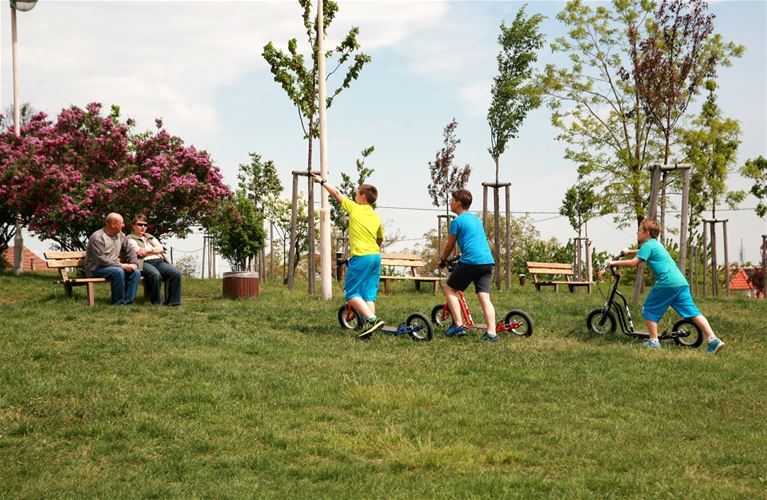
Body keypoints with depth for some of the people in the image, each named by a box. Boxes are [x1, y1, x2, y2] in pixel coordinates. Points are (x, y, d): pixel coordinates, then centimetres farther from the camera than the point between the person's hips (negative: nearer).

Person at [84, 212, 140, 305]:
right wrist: (121, 265, -24)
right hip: (96, 269, -7)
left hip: (114, 266, 7)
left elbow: (130, 250, 12)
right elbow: (100, 260, -24)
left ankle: (127, 302, -16)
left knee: (136, 272, -15)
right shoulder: (97, 237, -17)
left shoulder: (120, 235, 7)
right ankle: (118, 304, -23)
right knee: (119, 272, -34)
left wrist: (134, 263, -8)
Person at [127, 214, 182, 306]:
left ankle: (173, 301, -20)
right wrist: (155, 250, 3)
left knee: (176, 272, -23)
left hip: (159, 261, 6)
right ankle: (157, 303, -29)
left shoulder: (150, 237, 31)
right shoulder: (130, 238, 13)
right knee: (155, 274, -40)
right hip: (144, 263, -6)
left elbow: (161, 248, 15)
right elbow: (138, 252, -4)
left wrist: (148, 251, -2)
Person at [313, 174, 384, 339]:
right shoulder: (376, 217, 14)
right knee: (368, 295, 8)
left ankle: (372, 319, -17)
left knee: (351, 293, -3)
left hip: (360, 257, -6)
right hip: (376, 257, 6)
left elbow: (336, 193, 11)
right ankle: (369, 327, 2)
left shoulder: (355, 208, 0)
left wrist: (322, 181, 24)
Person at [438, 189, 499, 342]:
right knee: (484, 297, 2)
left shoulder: (457, 221, 1)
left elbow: (450, 245, 8)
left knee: (449, 288, 9)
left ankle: (459, 325, -1)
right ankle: (491, 333, -10)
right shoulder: (476, 219, 23)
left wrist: (442, 260, 26)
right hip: (488, 261, 7)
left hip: (470, 261, -7)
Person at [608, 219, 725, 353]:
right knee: (693, 312, 1)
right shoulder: (656, 243, 26)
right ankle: (713, 340, -8)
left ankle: (653, 341, 8)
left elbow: (633, 263, -10)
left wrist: (615, 263, 2)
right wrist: (629, 252, 53)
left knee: (649, 310, 8)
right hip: (681, 282, 9)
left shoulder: (648, 245, -2)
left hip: (666, 283, -9)